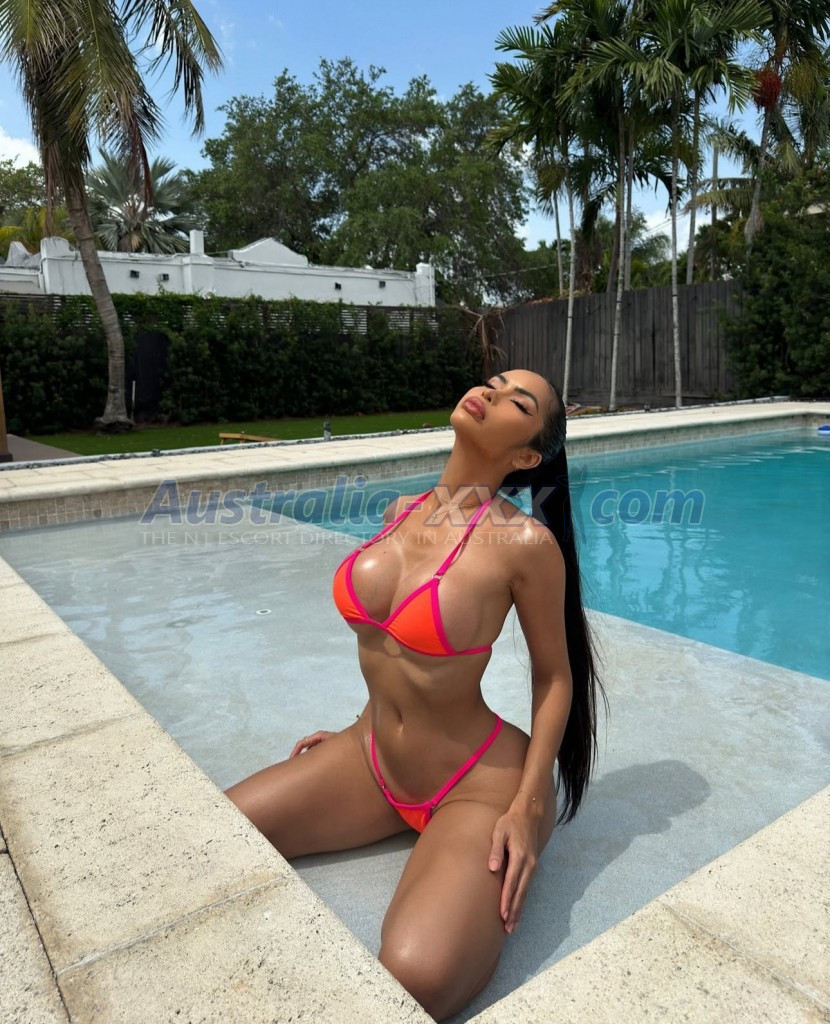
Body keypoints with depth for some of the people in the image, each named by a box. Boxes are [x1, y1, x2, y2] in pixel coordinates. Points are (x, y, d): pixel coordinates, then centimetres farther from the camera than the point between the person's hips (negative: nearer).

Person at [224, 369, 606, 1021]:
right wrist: (362, 726, 16)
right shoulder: (401, 513, -1)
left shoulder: (524, 541, -20)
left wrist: (527, 806, -15)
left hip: (476, 783, -6)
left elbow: (554, 677, -9)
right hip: (372, 758, 7)